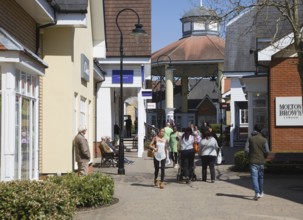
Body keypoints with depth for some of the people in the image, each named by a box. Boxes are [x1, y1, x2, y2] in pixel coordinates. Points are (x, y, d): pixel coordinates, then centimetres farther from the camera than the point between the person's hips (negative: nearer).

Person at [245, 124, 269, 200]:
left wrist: (249, 156, 9)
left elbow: (246, 149, -8)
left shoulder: (250, 138, -2)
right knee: (261, 177, 16)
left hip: (253, 161, -1)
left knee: (254, 177, -5)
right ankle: (261, 192, 28)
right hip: (261, 161, 1)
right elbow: (267, 151, -6)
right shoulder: (264, 139, -2)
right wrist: (264, 157, 13)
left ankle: (257, 193, -19)